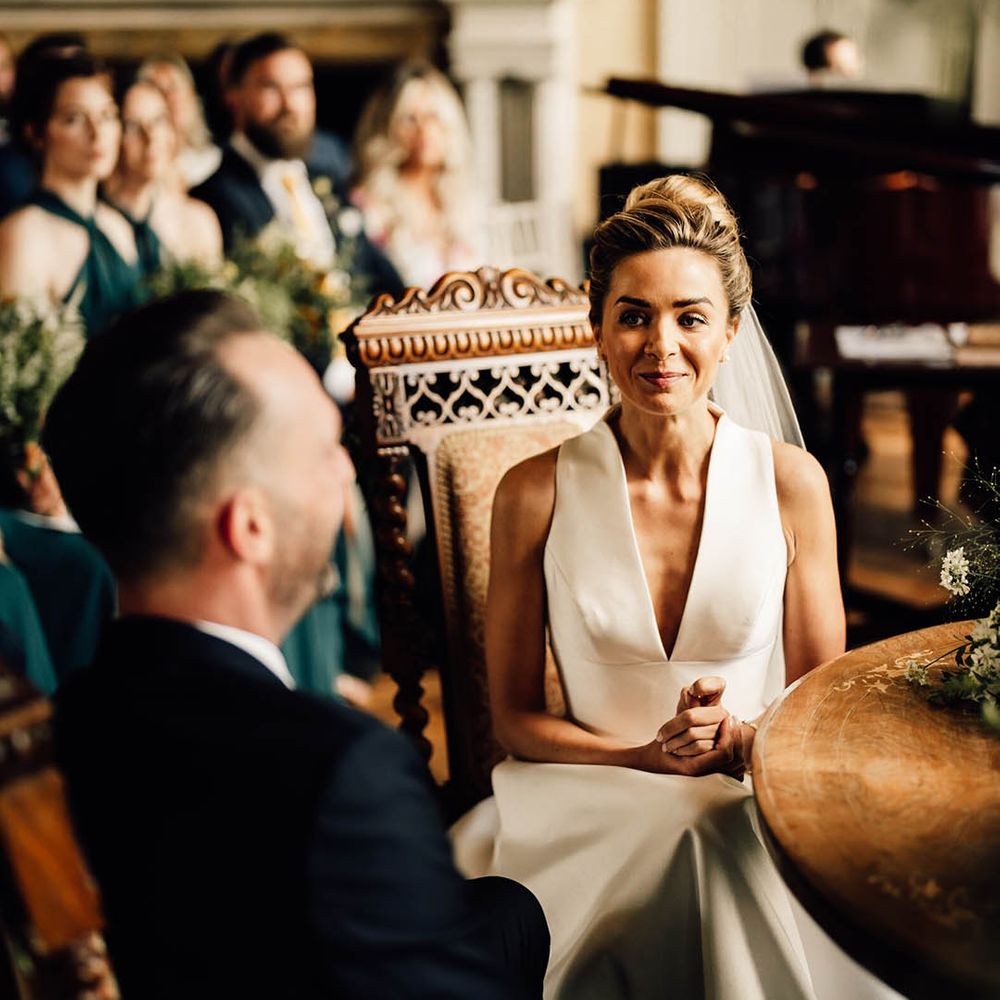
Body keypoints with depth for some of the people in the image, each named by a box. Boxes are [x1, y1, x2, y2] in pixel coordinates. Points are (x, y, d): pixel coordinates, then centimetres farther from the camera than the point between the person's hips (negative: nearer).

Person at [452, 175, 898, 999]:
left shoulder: (793, 484, -1)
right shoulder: (534, 495, -4)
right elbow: (515, 718, 2)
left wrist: (743, 739, -14)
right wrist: (655, 755, -14)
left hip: (756, 809, 1)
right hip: (589, 813, -1)